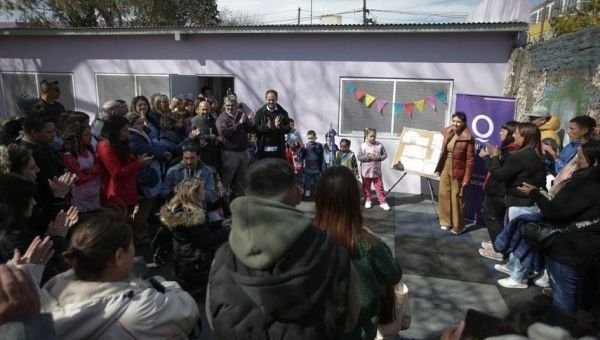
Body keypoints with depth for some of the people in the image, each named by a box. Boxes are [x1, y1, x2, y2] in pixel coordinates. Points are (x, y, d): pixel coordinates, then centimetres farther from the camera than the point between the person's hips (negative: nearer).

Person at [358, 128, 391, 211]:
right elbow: (359, 157, -11)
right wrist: (369, 157, -21)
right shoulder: (363, 146, -8)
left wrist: (379, 158, -17)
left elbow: (385, 155, 2)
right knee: (366, 187, 13)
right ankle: (367, 201, 29)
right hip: (366, 171, 0)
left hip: (377, 171, 1)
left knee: (379, 187, 5)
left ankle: (383, 202, 12)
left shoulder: (380, 145, -3)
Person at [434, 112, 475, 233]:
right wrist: (438, 168, 11)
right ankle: (446, 221, 28)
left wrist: (466, 178, -15)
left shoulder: (468, 138, -15)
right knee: (444, 195, 12)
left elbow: (470, 160, -14)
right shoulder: (447, 133, 3)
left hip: (457, 171, -6)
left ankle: (458, 226, 17)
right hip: (445, 169, 6)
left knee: (456, 198, 2)